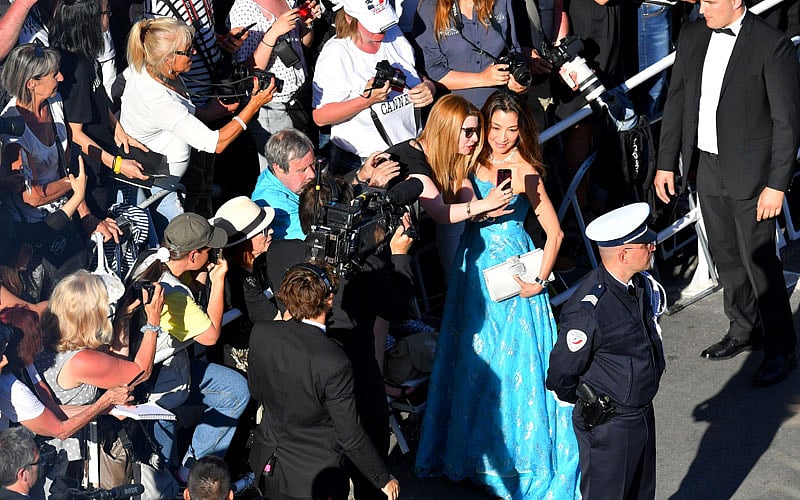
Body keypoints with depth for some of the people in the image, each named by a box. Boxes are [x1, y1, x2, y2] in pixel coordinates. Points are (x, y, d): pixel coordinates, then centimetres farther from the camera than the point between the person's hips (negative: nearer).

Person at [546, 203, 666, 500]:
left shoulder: (642, 285, -5)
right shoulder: (588, 310, -30)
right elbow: (561, 372, -20)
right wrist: (588, 405, -2)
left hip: (643, 413, 8)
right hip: (607, 424, -8)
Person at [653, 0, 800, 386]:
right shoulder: (692, 37, 2)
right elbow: (676, 101, 10)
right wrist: (666, 163, 9)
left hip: (750, 173, -6)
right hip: (707, 165, 6)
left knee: (759, 260, -1)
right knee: (725, 254, 18)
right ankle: (744, 330, 36)